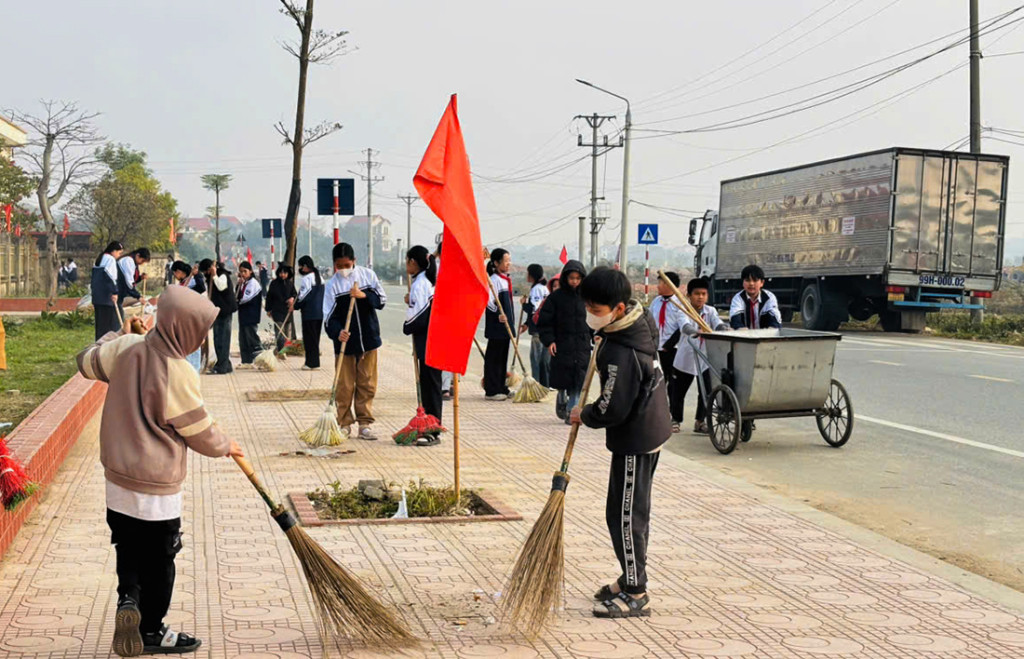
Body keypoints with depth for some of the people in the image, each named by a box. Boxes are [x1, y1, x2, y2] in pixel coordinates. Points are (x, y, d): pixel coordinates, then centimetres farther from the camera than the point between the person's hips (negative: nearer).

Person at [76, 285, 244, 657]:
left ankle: (127, 599, 1)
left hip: (118, 479, 6)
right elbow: (201, 432, -13)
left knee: (128, 550, 23)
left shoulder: (125, 348, -7)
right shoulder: (179, 375, -24)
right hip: (156, 490, -6)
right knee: (158, 559, 11)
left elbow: (87, 362, 14)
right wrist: (225, 447, 8)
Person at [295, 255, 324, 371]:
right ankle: (314, 362, 16)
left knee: (310, 338, -3)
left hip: (309, 313, -8)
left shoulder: (307, 278, -13)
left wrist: (295, 306, 1)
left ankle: (311, 363, -2)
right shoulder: (319, 277, 13)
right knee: (315, 338, 13)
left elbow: (304, 296, -13)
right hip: (320, 312, 8)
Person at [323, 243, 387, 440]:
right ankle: (344, 424, 12)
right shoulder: (333, 284, -4)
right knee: (344, 385, 1)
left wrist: (364, 295, -17)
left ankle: (365, 424, 14)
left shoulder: (368, 275, 1)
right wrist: (337, 332, -26)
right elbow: (329, 316, -8)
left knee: (367, 383, 6)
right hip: (345, 342, -1)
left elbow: (382, 300, 1)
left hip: (368, 338, 2)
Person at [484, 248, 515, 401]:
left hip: (505, 325, 9)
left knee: (503, 357, 14)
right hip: (496, 325, -9)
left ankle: (501, 388, 22)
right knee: (493, 356, -4)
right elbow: (488, 300, -26)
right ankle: (491, 391, 0)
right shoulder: (494, 280, -14)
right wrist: (497, 313, -36)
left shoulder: (505, 280, 15)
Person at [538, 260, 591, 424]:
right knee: (561, 378, 4)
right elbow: (545, 320, -1)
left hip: (582, 345, 2)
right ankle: (562, 398, 34)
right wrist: (549, 341, -9)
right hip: (561, 344, -2)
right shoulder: (556, 297, -3)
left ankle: (572, 410, 3)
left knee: (578, 379, -3)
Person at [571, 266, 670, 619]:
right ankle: (631, 579, 30)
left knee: (625, 514, -1)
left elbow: (612, 409, -25)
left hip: (634, 439, -10)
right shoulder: (641, 318, 0)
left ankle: (635, 594, 8)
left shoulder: (621, 353, -29)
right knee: (634, 510, 18)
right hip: (650, 428, 10)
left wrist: (584, 415, -7)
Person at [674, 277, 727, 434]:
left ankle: (700, 421, 16)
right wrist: (697, 332, -54)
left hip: (705, 358, 3)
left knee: (706, 391, 2)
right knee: (680, 391, 9)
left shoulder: (710, 311, -1)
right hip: (685, 357, -3)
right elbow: (685, 327, -33)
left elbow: (718, 324, -19)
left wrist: (725, 328, -43)